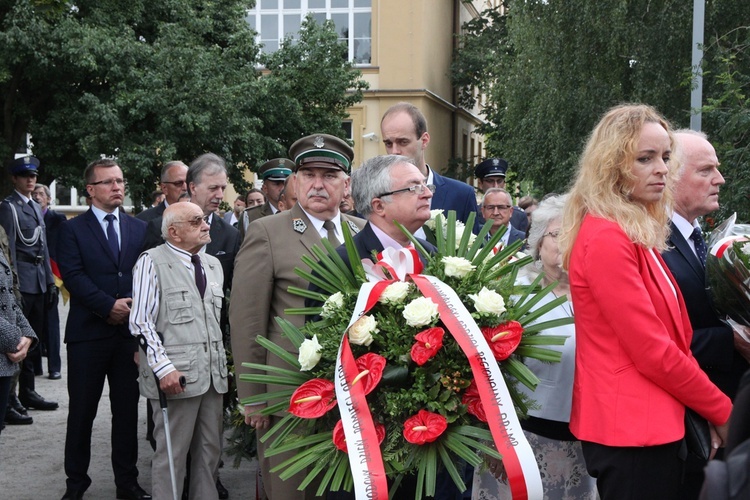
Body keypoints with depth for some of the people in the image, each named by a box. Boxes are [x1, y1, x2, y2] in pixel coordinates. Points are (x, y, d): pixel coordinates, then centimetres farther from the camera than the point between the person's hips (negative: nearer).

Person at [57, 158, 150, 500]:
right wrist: (110, 305, -16)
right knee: (82, 411, 5)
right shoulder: (73, 229, 1)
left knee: (127, 409, 9)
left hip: (129, 331, 3)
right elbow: (73, 276, -10)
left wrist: (134, 306, -9)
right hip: (88, 333, -3)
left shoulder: (139, 229, 11)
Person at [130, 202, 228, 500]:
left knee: (210, 450, 11)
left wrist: (223, 363, 15)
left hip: (213, 374, 6)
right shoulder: (152, 262, -5)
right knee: (172, 454, 0)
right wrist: (164, 368, -17)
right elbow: (141, 321, -10)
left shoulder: (213, 265, 16)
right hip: (175, 376, -6)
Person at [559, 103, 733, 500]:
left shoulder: (638, 234, 12)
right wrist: (722, 410, -8)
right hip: (632, 427, -10)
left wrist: (707, 408, 7)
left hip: (648, 421, 10)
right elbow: (652, 351, -20)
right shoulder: (606, 238, -18)